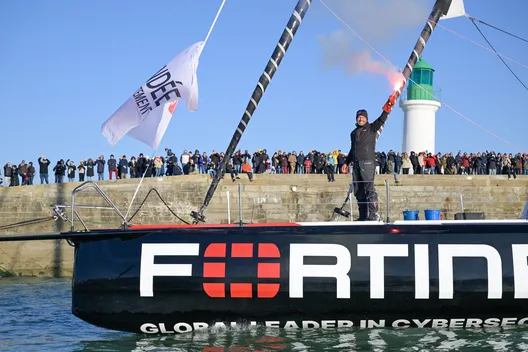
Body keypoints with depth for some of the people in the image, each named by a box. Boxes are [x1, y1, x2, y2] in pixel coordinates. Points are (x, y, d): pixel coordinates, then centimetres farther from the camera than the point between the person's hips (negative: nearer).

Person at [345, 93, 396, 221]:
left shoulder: (372, 128, 7)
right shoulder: (354, 133, 22)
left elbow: (382, 119, -6)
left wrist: (389, 105, -17)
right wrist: (346, 163, 24)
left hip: (368, 162, -6)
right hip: (356, 164, 6)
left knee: (369, 188, -15)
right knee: (358, 191, 4)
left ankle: (374, 214, -16)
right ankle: (363, 216, 7)